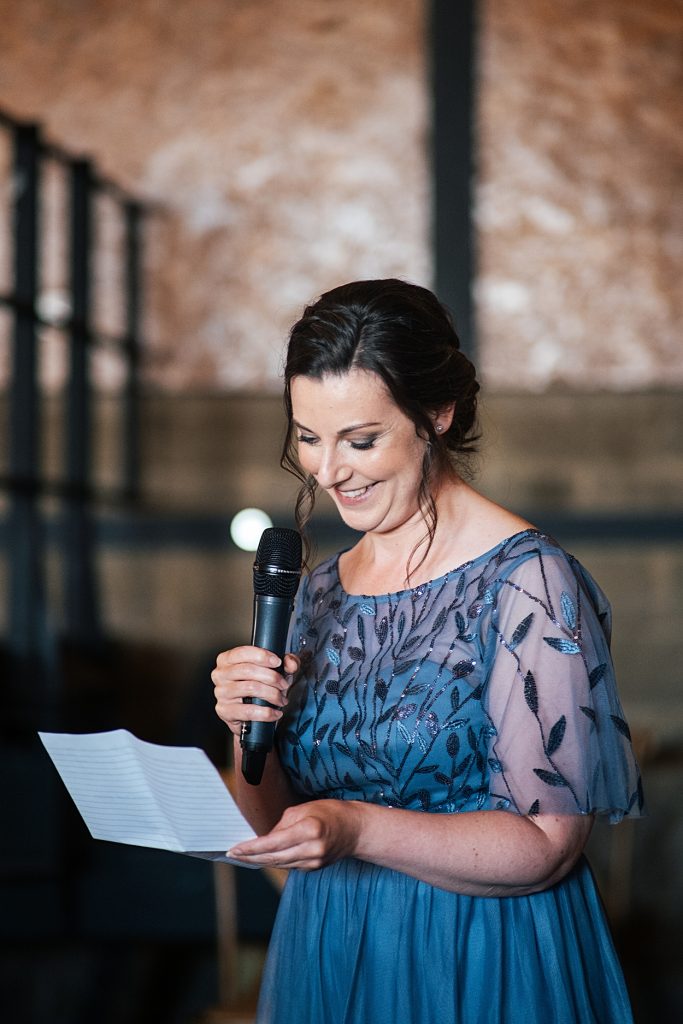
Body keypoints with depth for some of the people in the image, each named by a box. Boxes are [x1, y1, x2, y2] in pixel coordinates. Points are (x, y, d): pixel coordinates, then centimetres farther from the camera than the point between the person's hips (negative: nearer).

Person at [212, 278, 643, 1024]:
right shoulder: (321, 590, 6)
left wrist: (357, 829, -29)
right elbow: (280, 826, 10)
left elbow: (545, 845, -19)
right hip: (328, 960, 6)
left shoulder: (528, 584, -15)